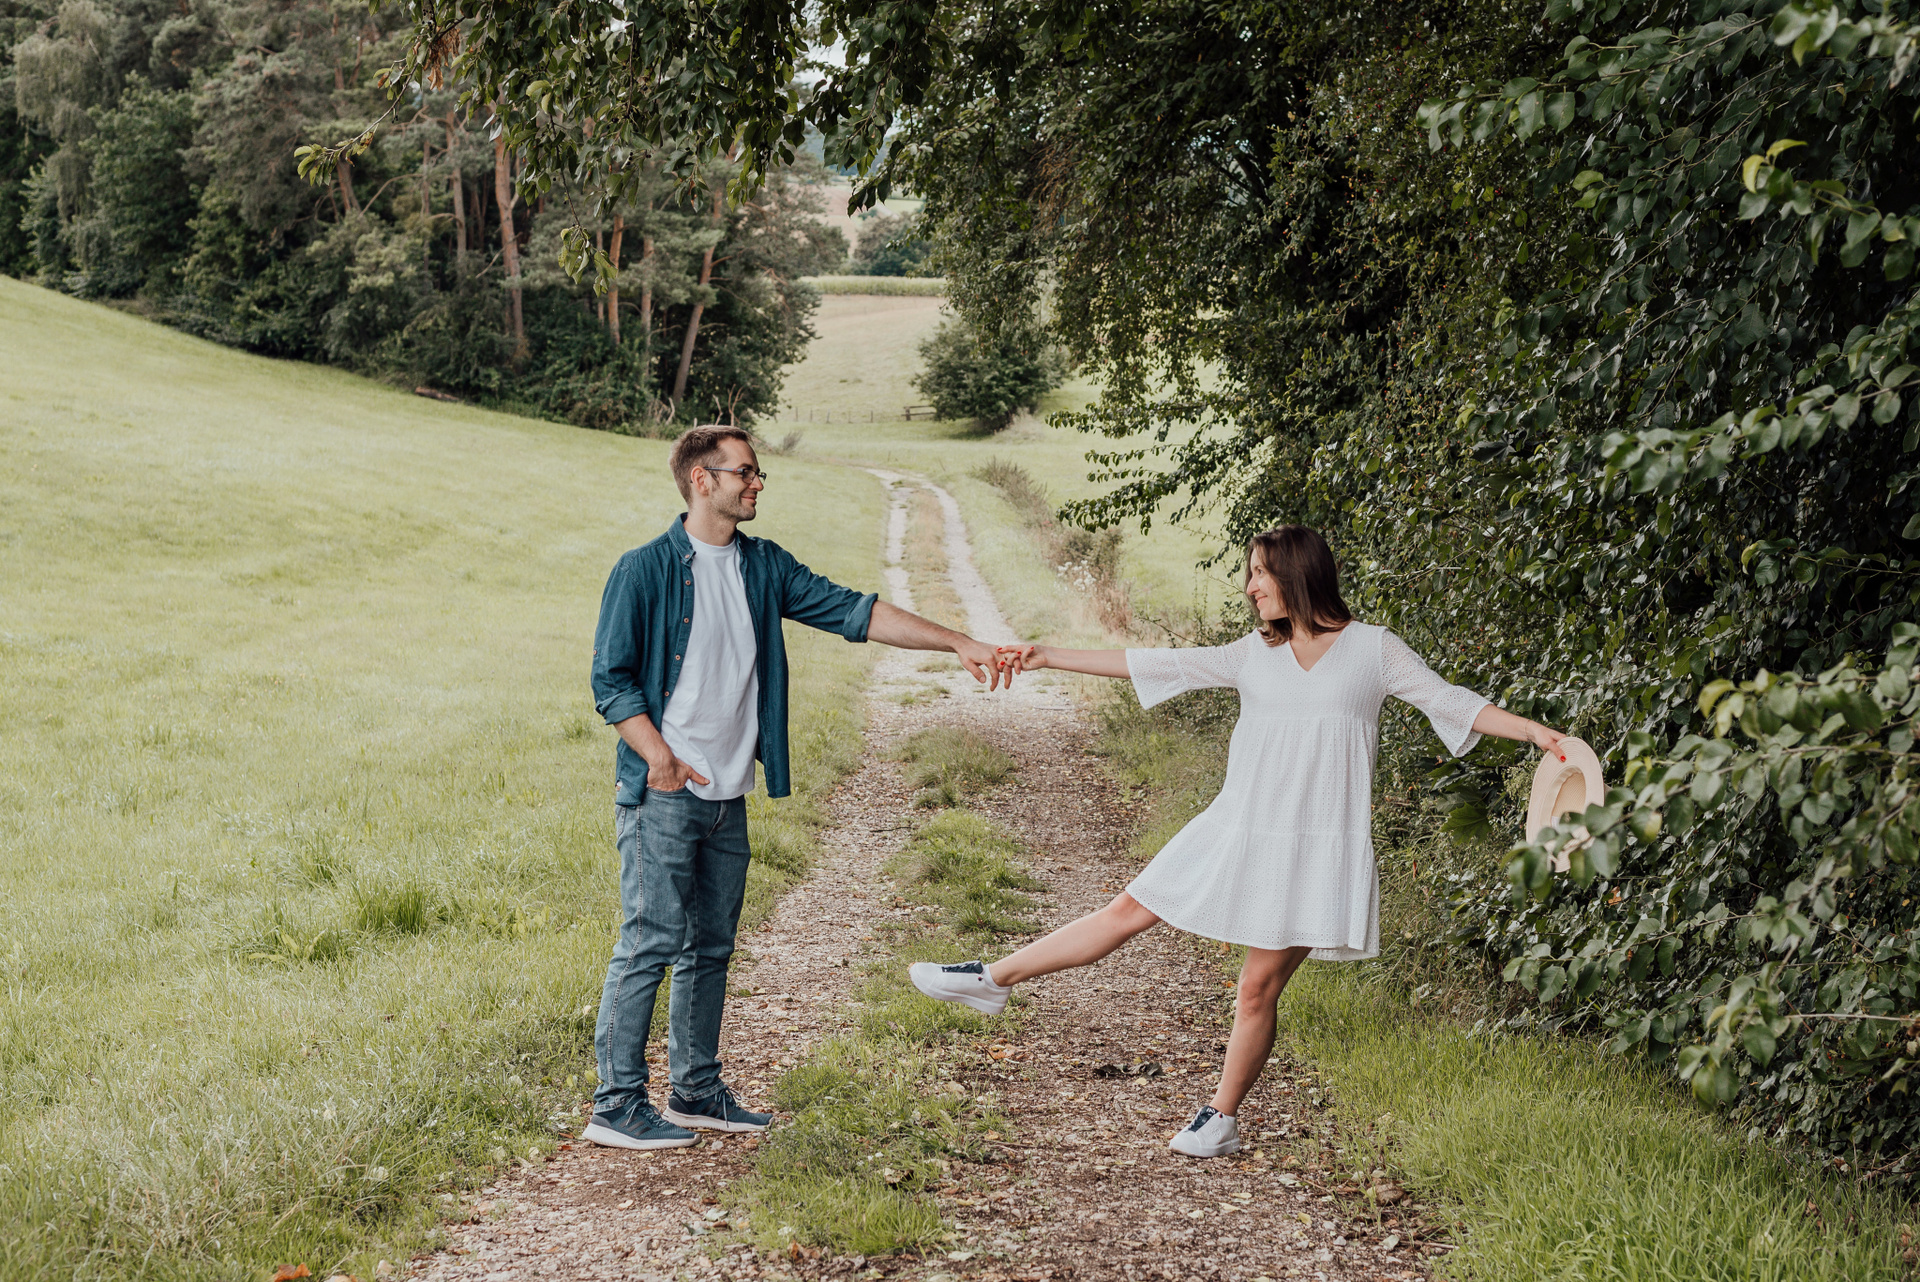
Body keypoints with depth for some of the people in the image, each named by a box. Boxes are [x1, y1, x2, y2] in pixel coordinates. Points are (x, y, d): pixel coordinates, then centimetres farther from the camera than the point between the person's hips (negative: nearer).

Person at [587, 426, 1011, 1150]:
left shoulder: (765, 567, 11)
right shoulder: (645, 571, -7)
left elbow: (854, 612, 7)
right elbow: (611, 681, -7)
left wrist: (956, 642, -1)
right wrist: (660, 756, -20)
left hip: (729, 795, 7)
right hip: (662, 794, -7)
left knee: (710, 948, 12)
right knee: (649, 944, -8)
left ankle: (696, 1092, 23)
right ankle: (615, 1108, -3)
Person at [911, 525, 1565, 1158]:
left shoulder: (1373, 649, 1)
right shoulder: (1253, 654, 10)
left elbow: (1450, 701, 0)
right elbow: (1159, 665, 10)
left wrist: (1535, 731, -13)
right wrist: (1047, 657, 8)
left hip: (1316, 845, -3)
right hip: (1237, 830, 3)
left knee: (1260, 987, -3)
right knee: (1130, 910, 2)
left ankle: (1221, 1117, 13)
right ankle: (994, 980, 10)